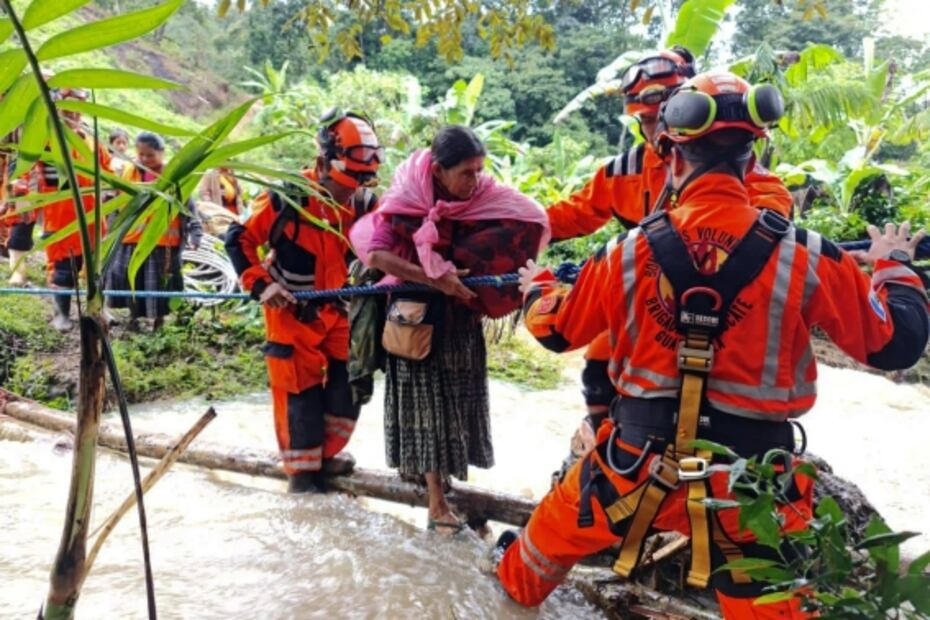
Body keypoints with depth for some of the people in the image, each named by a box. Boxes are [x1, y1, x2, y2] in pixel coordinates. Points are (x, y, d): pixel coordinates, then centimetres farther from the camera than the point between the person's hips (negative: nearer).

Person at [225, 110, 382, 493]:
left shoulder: (365, 203, -9)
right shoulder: (287, 199, -23)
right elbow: (239, 239, -13)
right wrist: (260, 285, -21)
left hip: (337, 310, 5)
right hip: (291, 312, -5)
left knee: (348, 384, 9)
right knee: (301, 393, -1)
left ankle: (324, 455, 31)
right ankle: (302, 471, 18)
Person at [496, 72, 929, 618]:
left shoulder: (631, 252, -10)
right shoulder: (803, 257, -14)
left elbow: (555, 329, 4)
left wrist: (537, 284, 27)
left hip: (638, 463, 2)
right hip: (748, 483, -1)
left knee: (559, 526, 29)